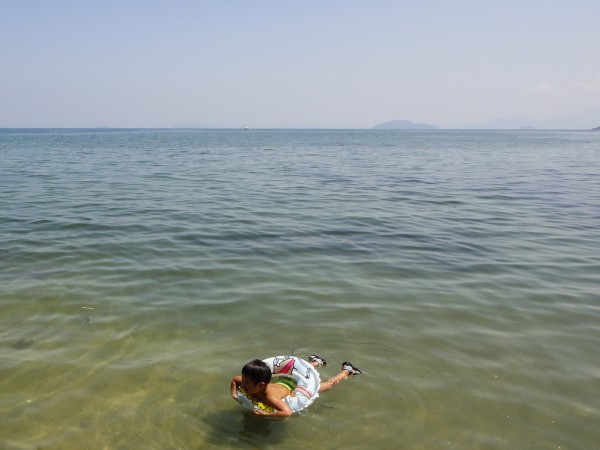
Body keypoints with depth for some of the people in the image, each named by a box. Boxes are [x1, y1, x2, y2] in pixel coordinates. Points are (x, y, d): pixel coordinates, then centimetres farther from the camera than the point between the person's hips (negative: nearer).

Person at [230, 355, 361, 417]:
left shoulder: (269, 396, -48)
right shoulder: (249, 384, -28)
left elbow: (287, 412, -61)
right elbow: (235, 379, -6)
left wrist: (267, 414, -59)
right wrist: (234, 394, -21)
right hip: (282, 382, 6)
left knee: (328, 385, 19)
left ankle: (346, 371, 43)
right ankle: (316, 362, 66)